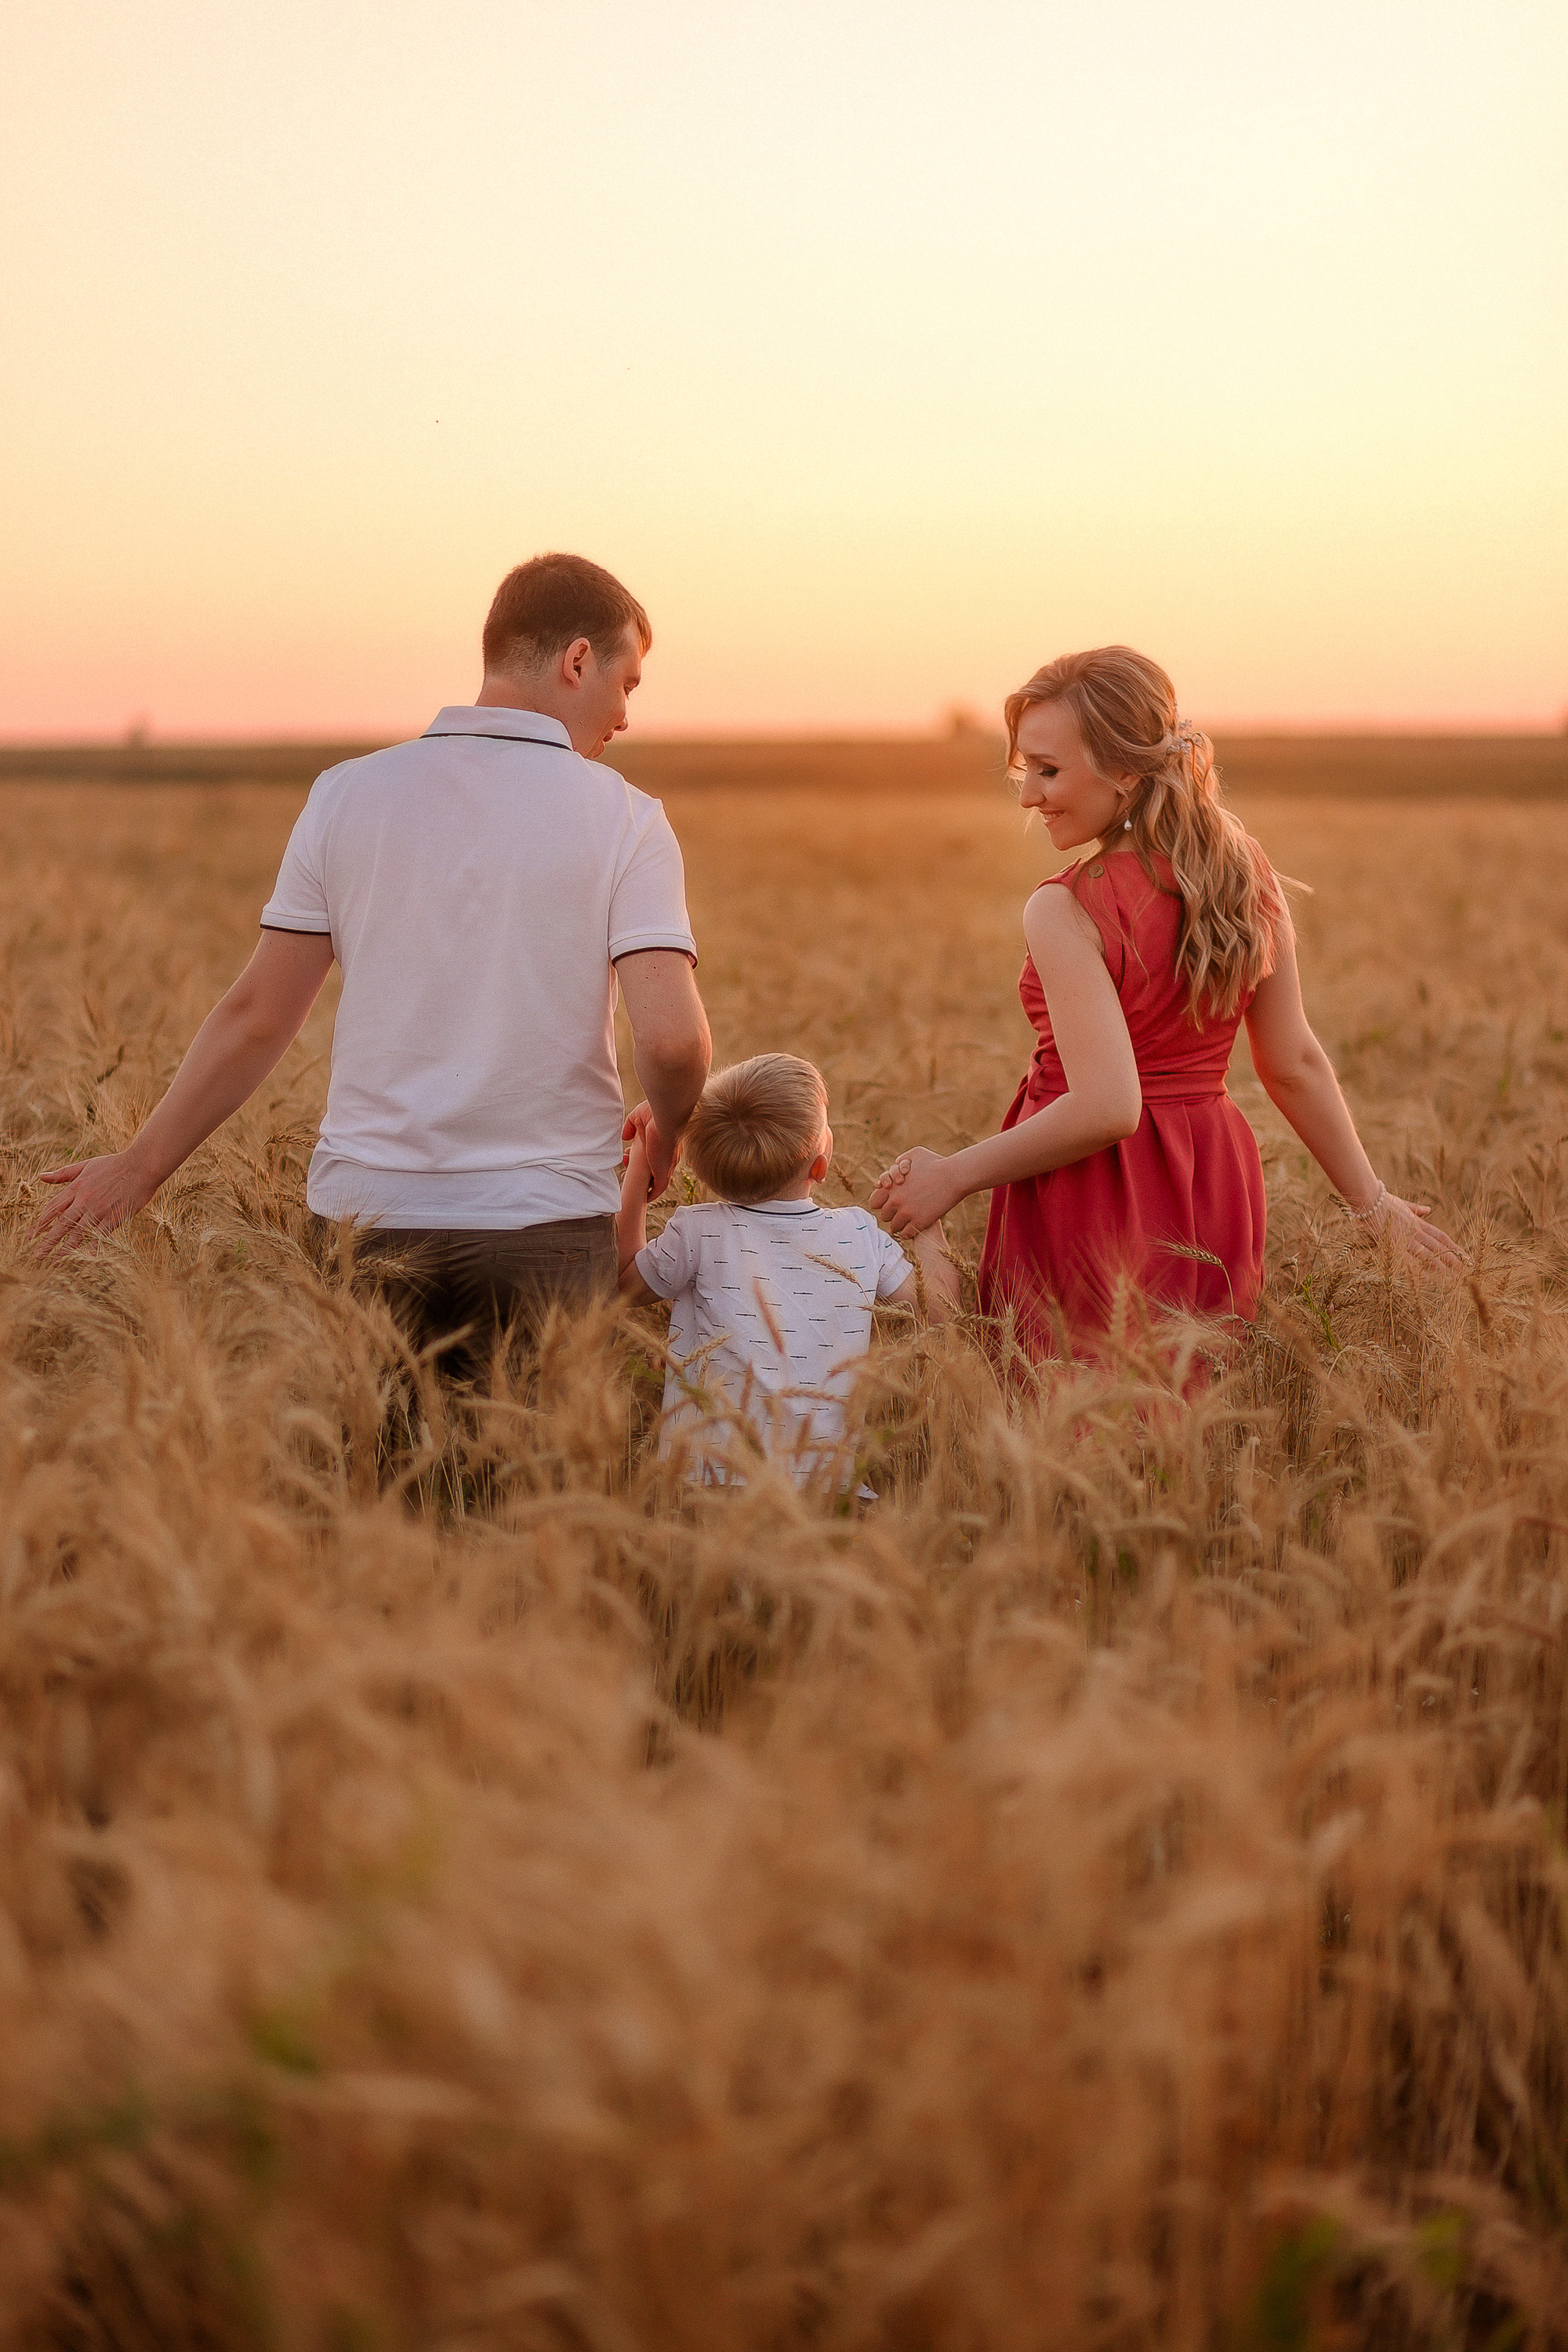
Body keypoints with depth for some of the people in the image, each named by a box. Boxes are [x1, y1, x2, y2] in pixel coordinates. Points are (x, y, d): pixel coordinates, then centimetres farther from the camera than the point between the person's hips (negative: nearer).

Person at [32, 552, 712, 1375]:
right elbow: (673, 1038, -14)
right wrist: (666, 1130, 8)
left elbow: (256, 1016, 3)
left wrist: (140, 1164, 13)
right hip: (547, 1223, -2)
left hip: (368, 1214, 2)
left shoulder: (349, 793, 2)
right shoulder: (625, 821, -4)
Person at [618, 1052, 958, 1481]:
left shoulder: (698, 1232, -2)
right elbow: (939, 1308, 15)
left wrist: (637, 1177, 18)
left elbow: (626, 1281, 16)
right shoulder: (861, 1234, 3)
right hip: (828, 1472, 2)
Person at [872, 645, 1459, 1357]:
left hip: (1094, 1213, -7)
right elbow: (1296, 1066, 8)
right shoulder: (1246, 874, 3)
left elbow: (1104, 1108, -23)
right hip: (1216, 1189, 7)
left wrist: (954, 1175, -13)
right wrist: (1370, 1199, 18)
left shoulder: (1065, 911, -17)